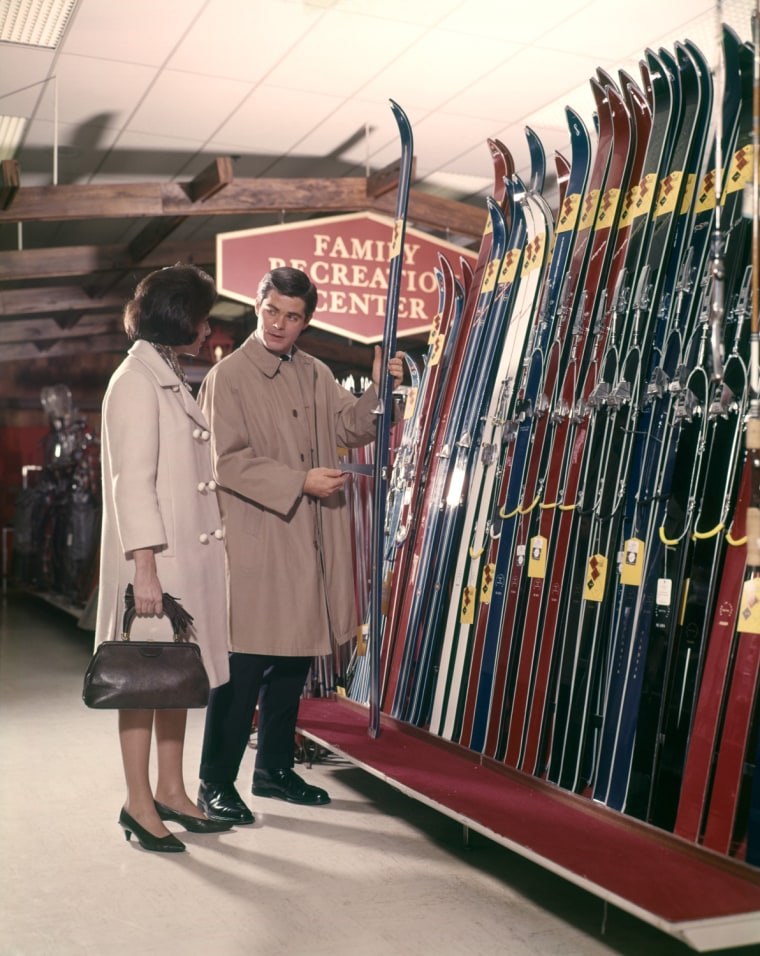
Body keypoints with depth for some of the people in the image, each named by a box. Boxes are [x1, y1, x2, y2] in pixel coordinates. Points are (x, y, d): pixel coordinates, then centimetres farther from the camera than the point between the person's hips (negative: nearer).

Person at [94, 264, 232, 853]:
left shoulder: (172, 379, 16)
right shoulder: (136, 381, -12)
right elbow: (132, 481, -17)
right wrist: (145, 566, -21)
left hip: (190, 555, 9)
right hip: (157, 558, -9)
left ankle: (172, 792, 24)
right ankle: (139, 805, 11)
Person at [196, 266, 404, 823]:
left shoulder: (317, 375, 15)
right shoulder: (228, 377, -6)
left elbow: (351, 428, 14)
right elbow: (227, 460, -12)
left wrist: (379, 390, -4)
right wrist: (300, 481, -17)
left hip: (309, 545, 7)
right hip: (254, 546, -7)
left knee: (293, 663, 14)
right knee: (244, 668, -4)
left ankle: (275, 768, 29)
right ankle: (216, 784, 9)